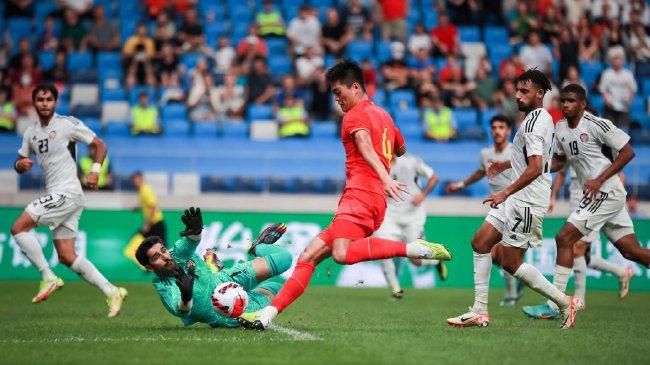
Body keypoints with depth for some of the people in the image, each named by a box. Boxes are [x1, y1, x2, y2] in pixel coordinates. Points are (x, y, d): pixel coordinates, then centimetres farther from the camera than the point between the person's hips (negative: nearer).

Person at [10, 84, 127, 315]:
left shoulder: (68, 124, -5)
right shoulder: (31, 133, 15)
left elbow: (100, 145, 0)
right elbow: (20, 166, 20)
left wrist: (95, 171, -14)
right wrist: (20, 164, -4)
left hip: (67, 192, -8)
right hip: (55, 196, 8)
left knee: (18, 228, -14)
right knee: (66, 257, 3)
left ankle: (48, 277, -10)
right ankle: (111, 292, 6)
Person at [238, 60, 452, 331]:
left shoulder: (356, 115, 0)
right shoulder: (382, 115, 27)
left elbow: (366, 148, -20)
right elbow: (401, 150, 44)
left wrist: (385, 178, -36)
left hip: (360, 195, -10)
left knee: (342, 253, -34)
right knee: (308, 257, 7)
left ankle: (414, 249, -31)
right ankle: (268, 314, 3)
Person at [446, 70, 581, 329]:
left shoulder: (533, 123, -18)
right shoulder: (541, 118, 13)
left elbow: (535, 168, -26)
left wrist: (506, 193, -23)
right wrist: (508, 164, 28)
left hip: (527, 201, -10)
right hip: (518, 199, 10)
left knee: (510, 262, -4)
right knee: (480, 242, 6)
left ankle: (564, 303, 6)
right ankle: (480, 311, 6)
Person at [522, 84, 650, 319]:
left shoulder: (596, 125, -13)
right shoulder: (560, 129, 10)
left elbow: (628, 152, -11)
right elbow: (559, 160, 24)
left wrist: (599, 179, -16)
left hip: (606, 192, -8)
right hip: (595, 195, 8)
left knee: (564, 238, -11)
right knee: (631, 251, 7)